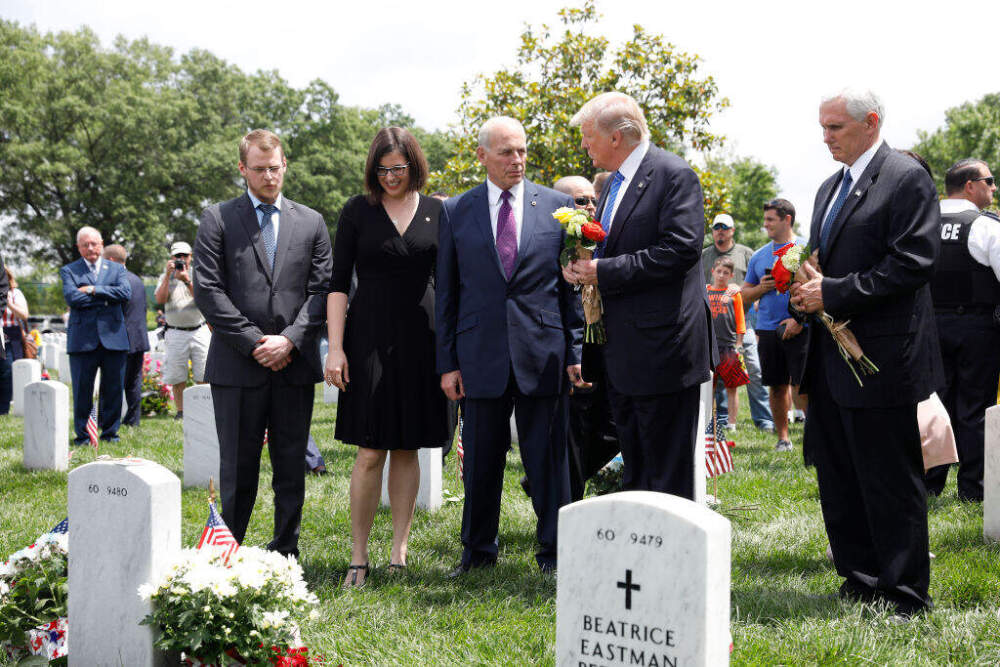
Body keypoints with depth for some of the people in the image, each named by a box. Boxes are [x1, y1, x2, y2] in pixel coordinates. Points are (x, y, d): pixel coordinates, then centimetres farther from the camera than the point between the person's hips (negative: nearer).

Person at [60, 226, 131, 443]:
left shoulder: (116, 269, 14)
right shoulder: (69, 271, 8)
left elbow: (125, 293, -4)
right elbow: (72, 297, -9)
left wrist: (94, 290, -9)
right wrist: (106, 298, -6)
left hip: (113, 336, 2)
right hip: (82, 339, -2)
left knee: (113, 389, 4)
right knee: (82, 390, -1)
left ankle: (110, 432, 14)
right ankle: (82, 433, 8)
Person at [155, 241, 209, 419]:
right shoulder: (166, 277, 10)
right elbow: (160, 299, -6)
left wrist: (187, 281, -18)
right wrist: (168, 275, -12)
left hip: (199, 330, 0)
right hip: (175, 333, 0)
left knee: (204, 376, -3)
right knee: (177, 378, 1)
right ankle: (181, 411, 10)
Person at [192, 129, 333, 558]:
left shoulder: (311, 223, 12)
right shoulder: (217, 219, 5)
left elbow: (322, 291, 6)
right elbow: (208, 291, -2)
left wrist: (289, 340, -8)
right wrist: (254, 342, -8)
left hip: (295, 363, 2)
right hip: (237, 364, -2)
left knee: (291, 466, 6)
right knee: (238, 467, 1)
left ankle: (286, 551, 15)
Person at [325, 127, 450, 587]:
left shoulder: (436, 212, 8)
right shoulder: (357, 212, 3)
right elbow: (338, 282, 1)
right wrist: (335, 347, -8)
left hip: (421, 338, 2)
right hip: (370, 337, -2)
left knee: (408, 449, 7)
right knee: (370, 453, -5)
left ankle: (399, 550, 15)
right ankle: (358, 557, 3)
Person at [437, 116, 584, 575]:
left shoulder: (557, 206, 6)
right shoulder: (456, 212, 6)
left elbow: (573, 284, 6)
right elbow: (445, 293, 7)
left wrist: (575, 350, 1)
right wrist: (447, 362, 2)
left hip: (542, 353, -1)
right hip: (481, 354, 1)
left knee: (548, 457, 3)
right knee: (480, 459, 8)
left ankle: (553, 552, 14)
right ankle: (478, 551, 23)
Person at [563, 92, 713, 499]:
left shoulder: (674, 175, -11)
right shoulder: (613, 182, 17)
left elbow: (681, 250, -22)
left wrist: (604, 271, -20)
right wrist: (581, 264, 2)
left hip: (662, 346, -9)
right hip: (622, 351, 9)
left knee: (668, 476, -2)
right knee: (635, 469, 16)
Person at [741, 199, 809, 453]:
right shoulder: (759, 256, 15)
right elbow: (745, 296, 19)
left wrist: (800, 319, -15)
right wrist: (762, 288, -2)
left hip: (798, 329, -5)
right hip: (768, 330, 5)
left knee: (801, 386, -11)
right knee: (777, 387, 9)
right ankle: (783, 438, 17)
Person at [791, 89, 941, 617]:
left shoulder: (907, 178, -9)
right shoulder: (829, 188, 18)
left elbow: (913, 262, -18)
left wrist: (834, 294, -19)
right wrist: (808, 290, 2)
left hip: (881, 359, -9)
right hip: (830, 361, 9)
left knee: (891, 483, -2)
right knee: (838, 479, 13)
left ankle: (907, 595, 8)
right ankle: (861, 581, 24)